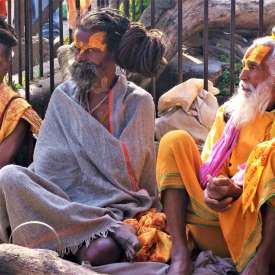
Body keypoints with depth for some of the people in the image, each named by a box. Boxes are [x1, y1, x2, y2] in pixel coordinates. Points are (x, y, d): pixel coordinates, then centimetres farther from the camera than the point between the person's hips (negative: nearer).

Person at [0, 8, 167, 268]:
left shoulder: (137, 101, 4)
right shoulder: (64, 96, 13)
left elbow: (125, 171, -4)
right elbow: (47, 164, 4)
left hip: (117, 205, -4)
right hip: (62, 200, 5)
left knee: (101, 252, -40)